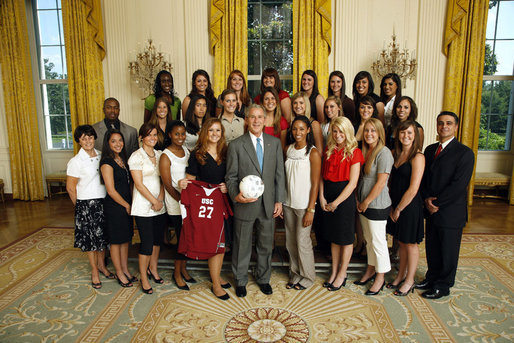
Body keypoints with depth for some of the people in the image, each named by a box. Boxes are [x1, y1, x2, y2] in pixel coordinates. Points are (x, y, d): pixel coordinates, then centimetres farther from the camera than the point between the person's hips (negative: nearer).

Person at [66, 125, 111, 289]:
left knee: (103, 236, 15)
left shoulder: (101, 156, 4)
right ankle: (94, 270, 23)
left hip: (104, 202, 5)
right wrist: (80, 207, -1)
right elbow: (70, 188, -7)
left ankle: (101, 265, 33)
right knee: (90, 238, 7)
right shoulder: (76, 161, -11)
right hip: (86, 204, -5)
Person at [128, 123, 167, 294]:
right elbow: (139, 184, -12)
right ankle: (144, 278, 15)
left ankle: (153, 269, 33)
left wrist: (160, 199, -6)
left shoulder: (159, 154, 9)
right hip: (143, 207, -6)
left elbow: (163, 180, 8)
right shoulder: (136, 156, -9)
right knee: (147, 242, -2)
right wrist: (154, 201, -11)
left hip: (160, 205, 6)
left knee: (158, 239, 14)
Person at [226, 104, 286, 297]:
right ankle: (240, 281, 34)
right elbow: (231, 177, -3)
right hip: (245, 204, -2)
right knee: (242, 245, 12)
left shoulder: (275, 143, 4)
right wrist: (235, 195, -21)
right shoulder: (236, 145, -4)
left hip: (268, 204, 3)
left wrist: (279, 200, 1)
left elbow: (279, 174, 5)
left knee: (266, 245, 17)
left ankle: (263, 279, 39)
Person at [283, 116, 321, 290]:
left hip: (304, 204, -5)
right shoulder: (288, 149, 6)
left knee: (302, 242, 2)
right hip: (288, 203, 5)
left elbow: (315, 184, -11)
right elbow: (285, 177, 11)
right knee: (290, 241, 12)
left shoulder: (313, 153, -11)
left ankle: (308, 276, 23)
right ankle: (295, 274, 29)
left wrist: (310, 210, -13)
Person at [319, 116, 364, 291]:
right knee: (333, 236, 14)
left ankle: (342, 274, 22)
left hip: (345, 197, -5)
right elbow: (322, 175, 7)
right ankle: (334, 271, 28)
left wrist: (335, 203, -12)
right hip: (328, 197, 5)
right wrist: (322, 197, -5)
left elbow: (352, 183, -13)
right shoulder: (329, 150, 7)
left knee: (345, 237, 7)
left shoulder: (354, 152, -9)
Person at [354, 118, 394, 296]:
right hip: (364, 204, 8)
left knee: (378, 241, 3)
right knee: (368, 239, 18)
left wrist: (367, 201, -13)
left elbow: (381, 182, -19)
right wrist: (359, 201, 9)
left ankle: (380, 278, 17)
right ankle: (370, 270, 34)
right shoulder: (365, 151, 10)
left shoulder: (384, 153, -16)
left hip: (377, 205, -8)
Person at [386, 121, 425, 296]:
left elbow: (413, 189, -18)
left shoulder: (417, 157, -16)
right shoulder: (395, 153, 5)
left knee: (411, 244, 9)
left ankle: (409, 281, 24)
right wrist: (392, 206, 3)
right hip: (395, 205, 6)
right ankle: (401, 275, 34)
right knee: (401, 242, 18)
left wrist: (399, 209, -10)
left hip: (410, 206, -6)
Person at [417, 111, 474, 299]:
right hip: (431, 210, 6)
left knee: (448, 251, 8)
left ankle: (443, 285, 24)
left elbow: (458, 185, -17)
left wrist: (436, 202, -16)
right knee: (431, 247, 17)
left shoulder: (464, 153, -11)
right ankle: (432, 278, 35)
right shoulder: (430, 150, 10)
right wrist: (427, 199, -7)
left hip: (451, 212, -6)